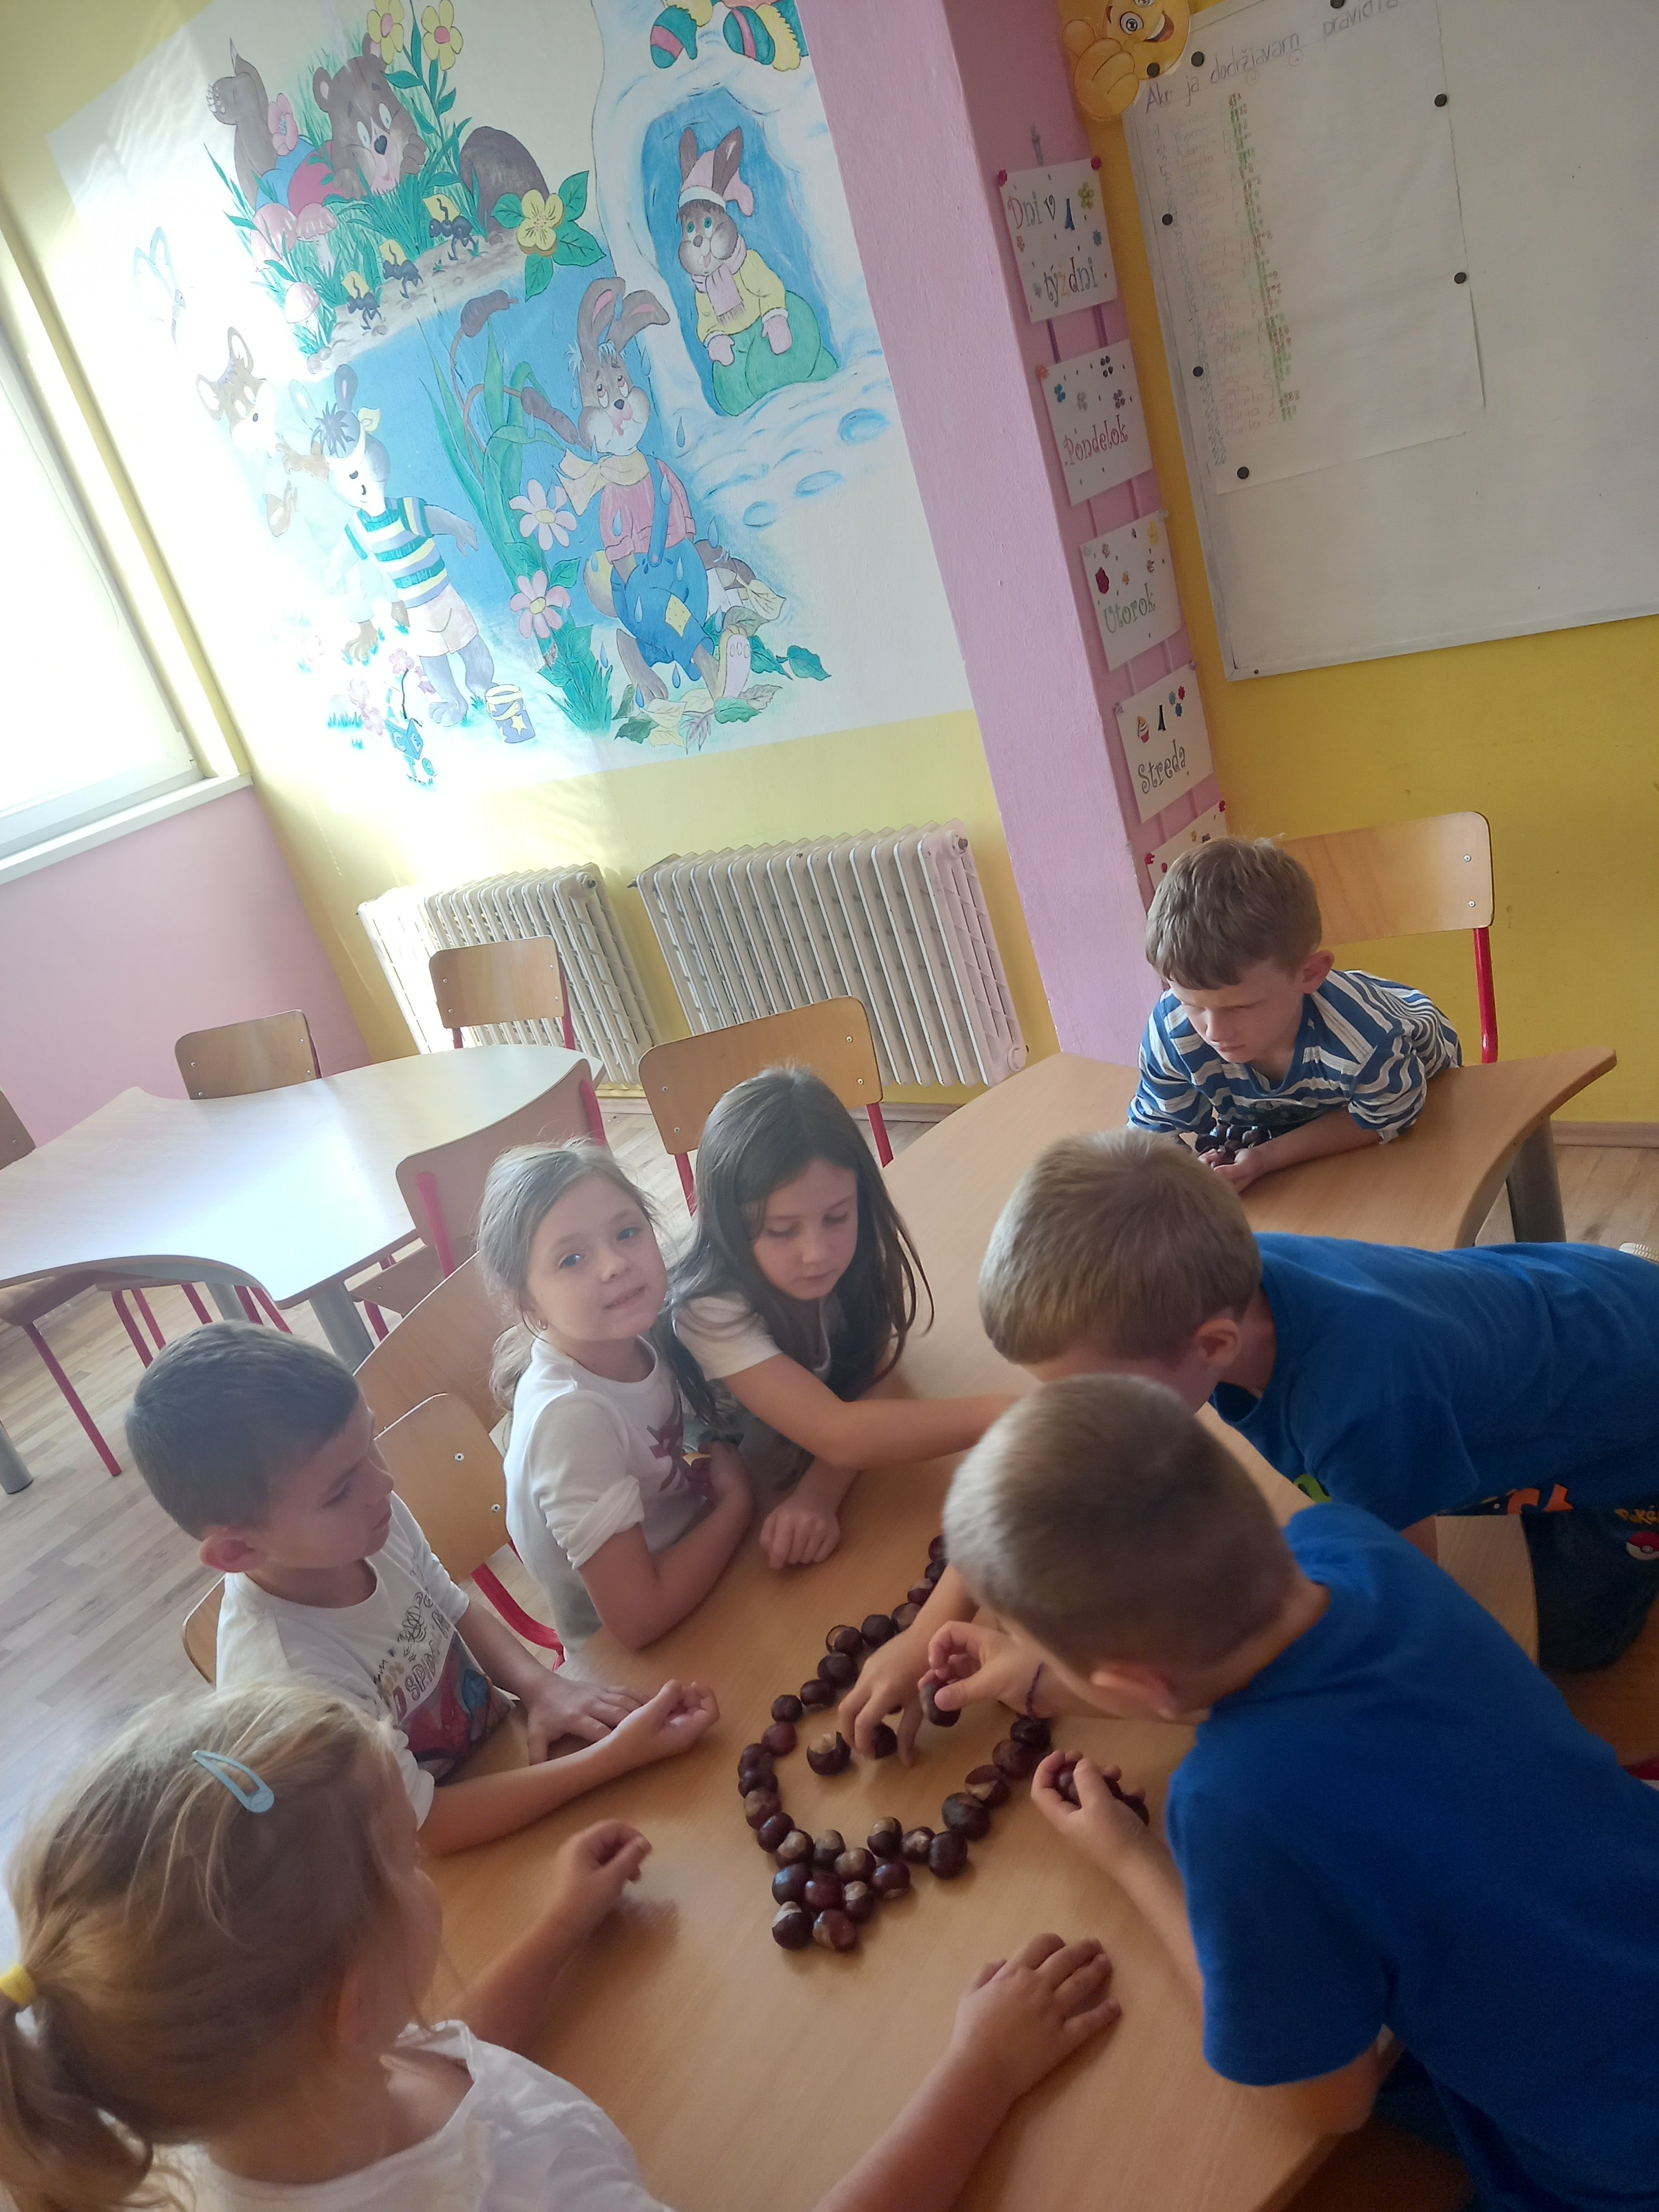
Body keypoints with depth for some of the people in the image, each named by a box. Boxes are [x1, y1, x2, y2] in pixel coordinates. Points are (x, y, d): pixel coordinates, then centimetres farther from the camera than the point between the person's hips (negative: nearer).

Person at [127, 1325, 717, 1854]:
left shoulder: (373, 1522, -18)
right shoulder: (289, 1679, -36)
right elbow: (425, 1825, -26)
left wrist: (542, 1685, -14)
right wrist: (613, 1757, -27)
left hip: (501, 1740, 6)